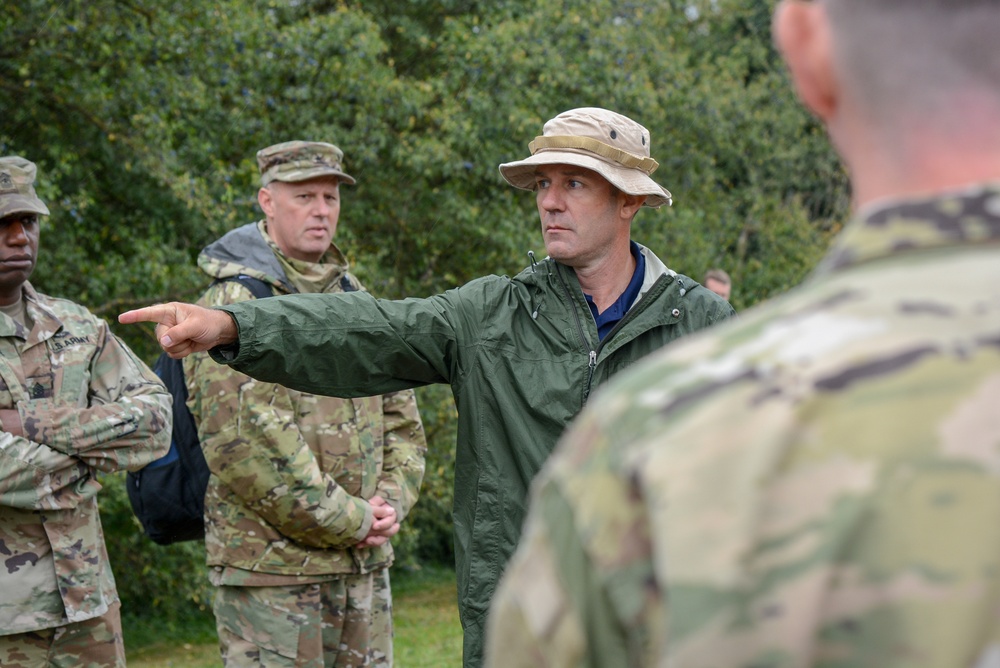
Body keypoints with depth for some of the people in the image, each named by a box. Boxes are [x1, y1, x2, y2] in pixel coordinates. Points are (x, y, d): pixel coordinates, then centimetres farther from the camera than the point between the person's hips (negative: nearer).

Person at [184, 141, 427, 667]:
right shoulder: (231, 307, -8)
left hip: (365, 563, 7)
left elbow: (401, 419, 20)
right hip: (269, 564, -7)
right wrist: (346, 520, -15)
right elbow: (243, 441, -18)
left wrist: (392, 500, 0)